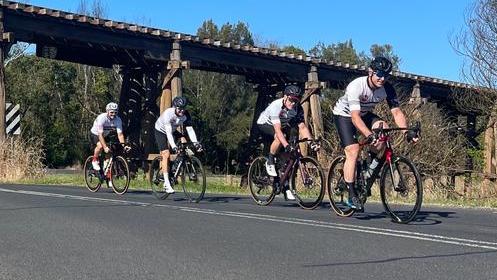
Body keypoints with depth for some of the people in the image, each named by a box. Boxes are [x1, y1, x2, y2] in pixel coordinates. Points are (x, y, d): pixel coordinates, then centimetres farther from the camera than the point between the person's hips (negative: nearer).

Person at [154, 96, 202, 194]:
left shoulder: (186, 115, -21)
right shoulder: (168, 113, -35)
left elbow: (190, 130, -26)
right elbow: (168, 132, -40)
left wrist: (195, 143, -40)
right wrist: (173, 146, -50)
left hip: (173, 131, 5)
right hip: (161, 131, -5)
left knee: (184, 141, -22)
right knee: (166, 154, -17)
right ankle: (167, 184, -17)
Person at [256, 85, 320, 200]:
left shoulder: (298, 109, -18)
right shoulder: (276, 106, -34)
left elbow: (302, 127, -25)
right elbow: (278, 129, -42)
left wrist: (312, 142, -39)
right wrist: (287, 146, -53)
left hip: (284, 125, 5)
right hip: (264, 124, -5)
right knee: (279, 138, -37)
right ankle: (270, 162, -15)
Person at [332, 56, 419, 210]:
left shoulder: (387, 89, -19)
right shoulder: (356, 86, -34)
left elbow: (396, 111, -21)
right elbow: (355, 117, -40)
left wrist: (407, 131, -37)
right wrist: (369, 135, -54)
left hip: (365, 114, 5)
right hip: (344, 115, -5)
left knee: (383, 128, -25)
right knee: (353, 151, -19)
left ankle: (372, 160, -1)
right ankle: (351, 195, -13)